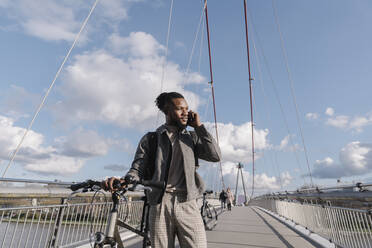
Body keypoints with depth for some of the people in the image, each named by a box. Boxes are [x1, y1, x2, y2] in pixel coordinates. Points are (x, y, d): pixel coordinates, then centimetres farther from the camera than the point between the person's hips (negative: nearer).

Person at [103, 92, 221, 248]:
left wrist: (198, 126, 1)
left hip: (187, 205, 1)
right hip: (160, 206, 0)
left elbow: (215, 156, 1)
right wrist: (124, 181, -19)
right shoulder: (150, 139, 9)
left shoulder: (192, 137, 14)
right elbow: (138, 168, 4)